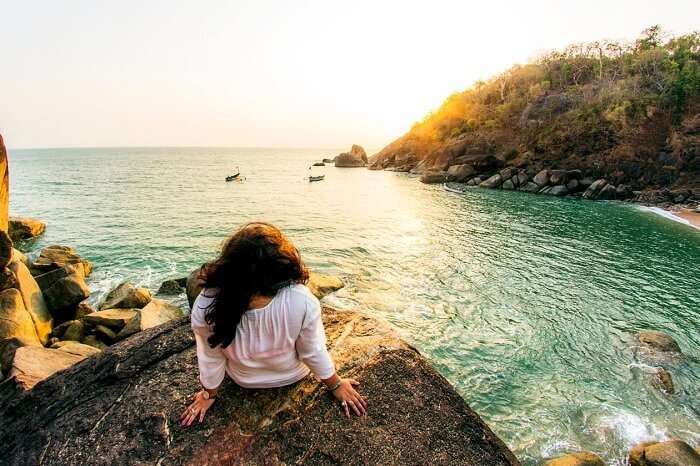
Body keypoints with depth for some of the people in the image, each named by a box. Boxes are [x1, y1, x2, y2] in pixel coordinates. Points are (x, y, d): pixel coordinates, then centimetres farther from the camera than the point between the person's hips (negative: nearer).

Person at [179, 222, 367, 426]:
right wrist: (336, 385, 0)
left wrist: (210, 394, 5)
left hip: (243, 381, 1)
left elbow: (210, 358, -16)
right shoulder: (302, 302, -38)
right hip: (292, 377, -1)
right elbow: (314, 352, -21)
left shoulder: (205, 306, -34)